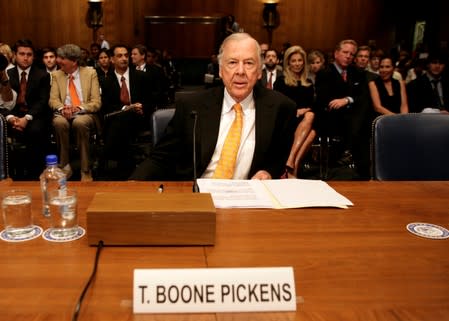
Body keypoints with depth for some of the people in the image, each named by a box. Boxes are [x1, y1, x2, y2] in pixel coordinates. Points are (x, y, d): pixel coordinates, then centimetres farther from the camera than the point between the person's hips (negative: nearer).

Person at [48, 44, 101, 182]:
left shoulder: (90, 73, 5)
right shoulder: (56, 75, 13)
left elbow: (96, 102, -2)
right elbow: (53, 99, 5)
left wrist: (79, 108, -20)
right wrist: (62, 108, -19)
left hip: (85, 114, -2)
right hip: (63, 114, 2)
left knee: (80, 122, -38)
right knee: (59, 122, -34)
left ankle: (85, 170, -29)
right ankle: (65, 166, -21)